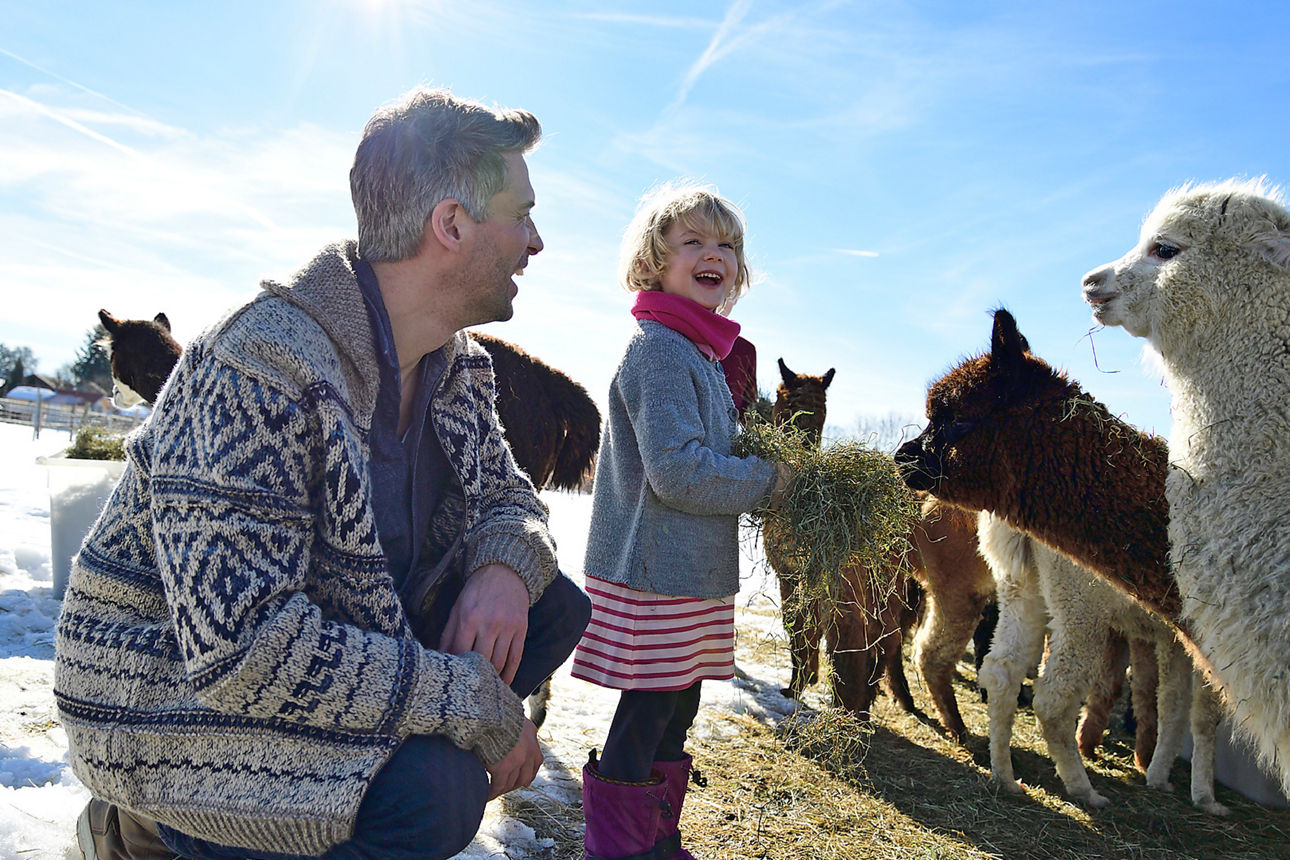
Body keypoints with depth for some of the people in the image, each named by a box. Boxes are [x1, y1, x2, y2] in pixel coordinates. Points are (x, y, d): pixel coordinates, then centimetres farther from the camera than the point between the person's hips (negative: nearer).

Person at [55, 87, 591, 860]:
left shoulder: (457, 365, -1)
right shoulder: (261, 365, -28)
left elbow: (510, 497, 10)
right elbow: (242, 648, -33)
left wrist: (506, 567, -16)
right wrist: (483, 708, -27)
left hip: (340, 644, 8)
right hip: (174, 694, -7)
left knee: (557, 607, -4)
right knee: (438, 789, -30)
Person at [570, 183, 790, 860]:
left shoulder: (698, 350, 17)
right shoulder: (658, 346, -15)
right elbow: (679, 473, -23)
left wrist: (766, 466, 7)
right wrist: (770, 481, -11)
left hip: (695, 576, 10)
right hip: (655, 577, -10)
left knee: (675, 716, 19)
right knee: (644, 722, 0)